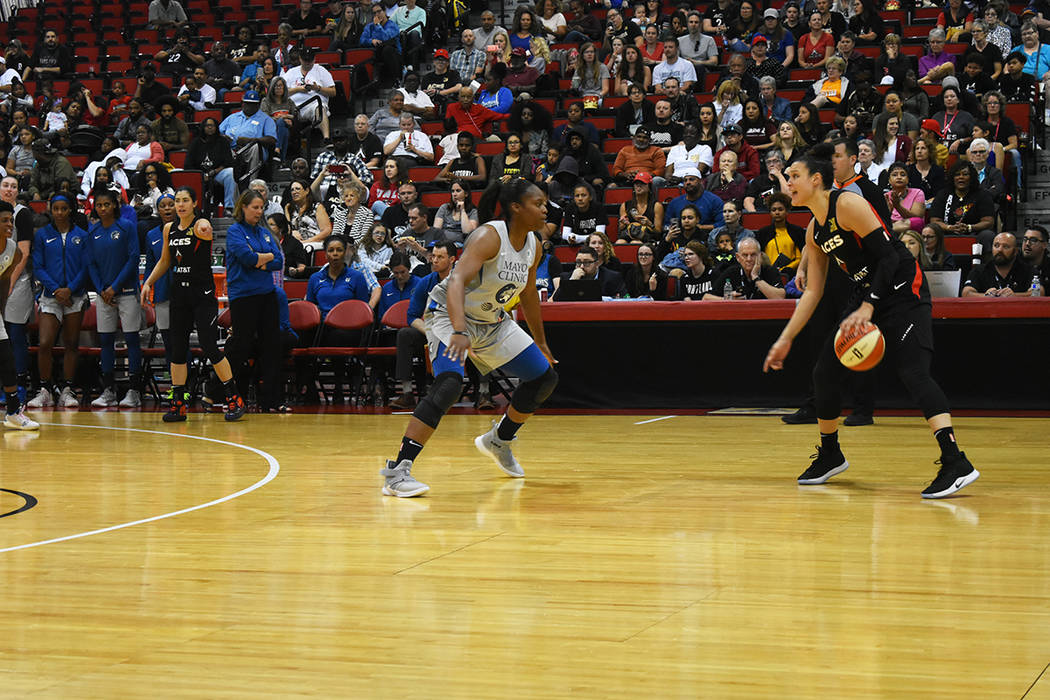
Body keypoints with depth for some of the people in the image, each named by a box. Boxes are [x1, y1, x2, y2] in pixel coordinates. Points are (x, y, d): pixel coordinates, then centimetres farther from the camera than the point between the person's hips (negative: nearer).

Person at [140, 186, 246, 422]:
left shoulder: (200, 224, -9)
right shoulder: (169, 229, 9)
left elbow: (206, 232, -35)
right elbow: (165, 261, 21)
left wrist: (205, 232, -58)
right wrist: (148, 283, 11)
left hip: (203, 294, -6)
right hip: (179, 294, 6)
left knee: (210, 347, -10)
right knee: (177, 348, 5)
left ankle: (234, 399, 0)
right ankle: (178, 403, 11)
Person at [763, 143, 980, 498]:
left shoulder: (848, 204, -17)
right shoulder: (814, 232, 9)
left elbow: (889, 257, -20)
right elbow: (813, 291, 15)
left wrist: (868, 308, -27)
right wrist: (785, 339, 12)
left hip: (903, 291, -9)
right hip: (868, 294, 9)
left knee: (913, 373, -24)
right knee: (825, 372, 8)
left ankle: (956, 464, -32)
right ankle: (830, 456, 27)